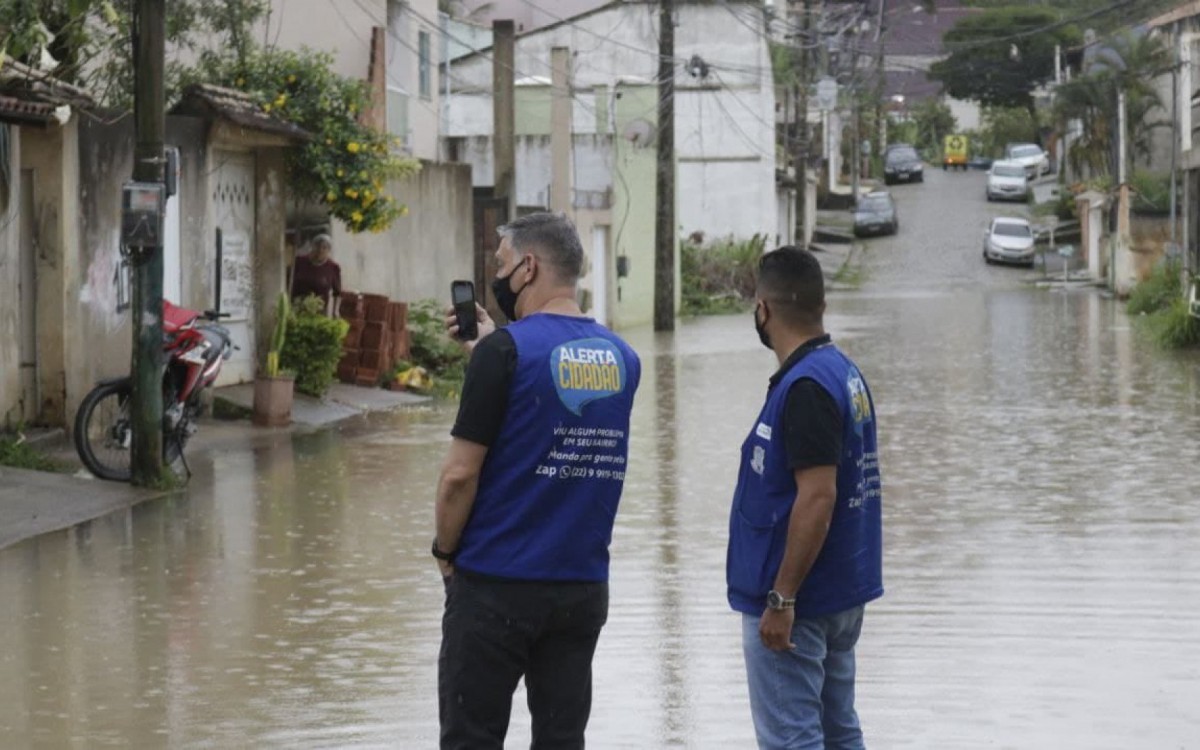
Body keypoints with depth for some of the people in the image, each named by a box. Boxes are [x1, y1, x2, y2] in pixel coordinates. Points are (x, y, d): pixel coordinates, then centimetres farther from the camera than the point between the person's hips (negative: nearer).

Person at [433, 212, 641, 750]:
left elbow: (461, 473, -14)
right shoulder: (621, 359, 6)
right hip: (584, 585, 6)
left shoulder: (505, 351, -13)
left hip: (496, 585, -6)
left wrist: (445, 549, 2)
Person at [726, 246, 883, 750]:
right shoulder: (845, 373, 11)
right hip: (842, 595, 10)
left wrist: (781, 598, -22)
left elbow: (817, 498, -25)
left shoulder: (806, 386, -19)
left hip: (796, 600, -10)